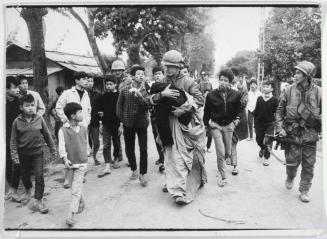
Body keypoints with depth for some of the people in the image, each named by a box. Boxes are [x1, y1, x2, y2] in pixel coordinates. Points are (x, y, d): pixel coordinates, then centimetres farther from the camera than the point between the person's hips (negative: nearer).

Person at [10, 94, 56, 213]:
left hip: (37, 152, -1)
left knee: (39, 176, -4)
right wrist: (14, 155, -6)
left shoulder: (39, 119, -7)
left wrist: (52, 149, 7)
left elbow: (47, 135, 2)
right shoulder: (17, 121, -7)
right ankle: (28, 192, 47)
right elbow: (13, 140, -2)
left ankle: (39, 201, 8)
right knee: (25, 175, 18)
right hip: (23, 153, 1)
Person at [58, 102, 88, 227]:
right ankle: (81, 203, 40)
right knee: (74, 188, 15)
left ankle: (71, 215, 0)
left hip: (81, 163, 0)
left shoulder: (83, 128, 1)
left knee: (76, 190, -5)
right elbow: (61, 146, -14)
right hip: (70, 164, 0)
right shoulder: (63, 130, -8)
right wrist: (65, 158, -28)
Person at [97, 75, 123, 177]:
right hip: (106, 124, 3)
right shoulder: (103, 97, 9)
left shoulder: (119, 96, -5)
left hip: (116, 124, -3)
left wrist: (121, 125, -12)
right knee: (106, 145, -2)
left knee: (116, 143, 12)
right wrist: (100, 113, 4)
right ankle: (107, 167, -3)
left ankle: (116, 159, 36)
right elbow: (100, 108, 22)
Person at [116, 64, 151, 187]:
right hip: (128, 124, 2)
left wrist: (139, 95, -25)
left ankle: (142, 174, 9)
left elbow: (148, 105, -13)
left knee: (143, 149, -4)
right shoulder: (125, 89, 1)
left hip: (142, 123, -1)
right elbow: (119, 105, 9)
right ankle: (134, 170, 31)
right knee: (129, 149, 11)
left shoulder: (146, 89, -1)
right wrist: (122, 119, 3)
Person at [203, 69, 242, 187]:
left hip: (229, 125, 2)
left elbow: (239, 109, 12)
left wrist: (237, 119, -3)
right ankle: (223, 178, 7)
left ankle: (221, 163, 45)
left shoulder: (235, 95, -5)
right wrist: (206, 124, 0)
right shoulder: (211, 95, -9)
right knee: (220, 152, -8)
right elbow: (207, 111, 1)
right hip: (216, 125, -2)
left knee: (228, 153, 9)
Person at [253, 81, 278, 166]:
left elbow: (277, 113, -4)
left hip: (270, 123, -3)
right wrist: (255, 123, 5)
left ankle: (266, 158, 14)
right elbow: (256, 111, 6)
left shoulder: (274, 100, -6)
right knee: (258, 139, 12)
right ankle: (262, 148, 45)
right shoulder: (259, 98, 3)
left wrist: (274, 121, -8)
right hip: (259, 123, 3)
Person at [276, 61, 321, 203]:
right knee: (292, 162, 6)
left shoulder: (318, 92, -4)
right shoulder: (289, 91, -3)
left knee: (308, 166, 9)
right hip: (292, 134, 0)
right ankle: (290, 178, 39)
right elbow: (279, 111, 3)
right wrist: (280, 128, -5)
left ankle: (304, 191, 27)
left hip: (310, 137, 1)